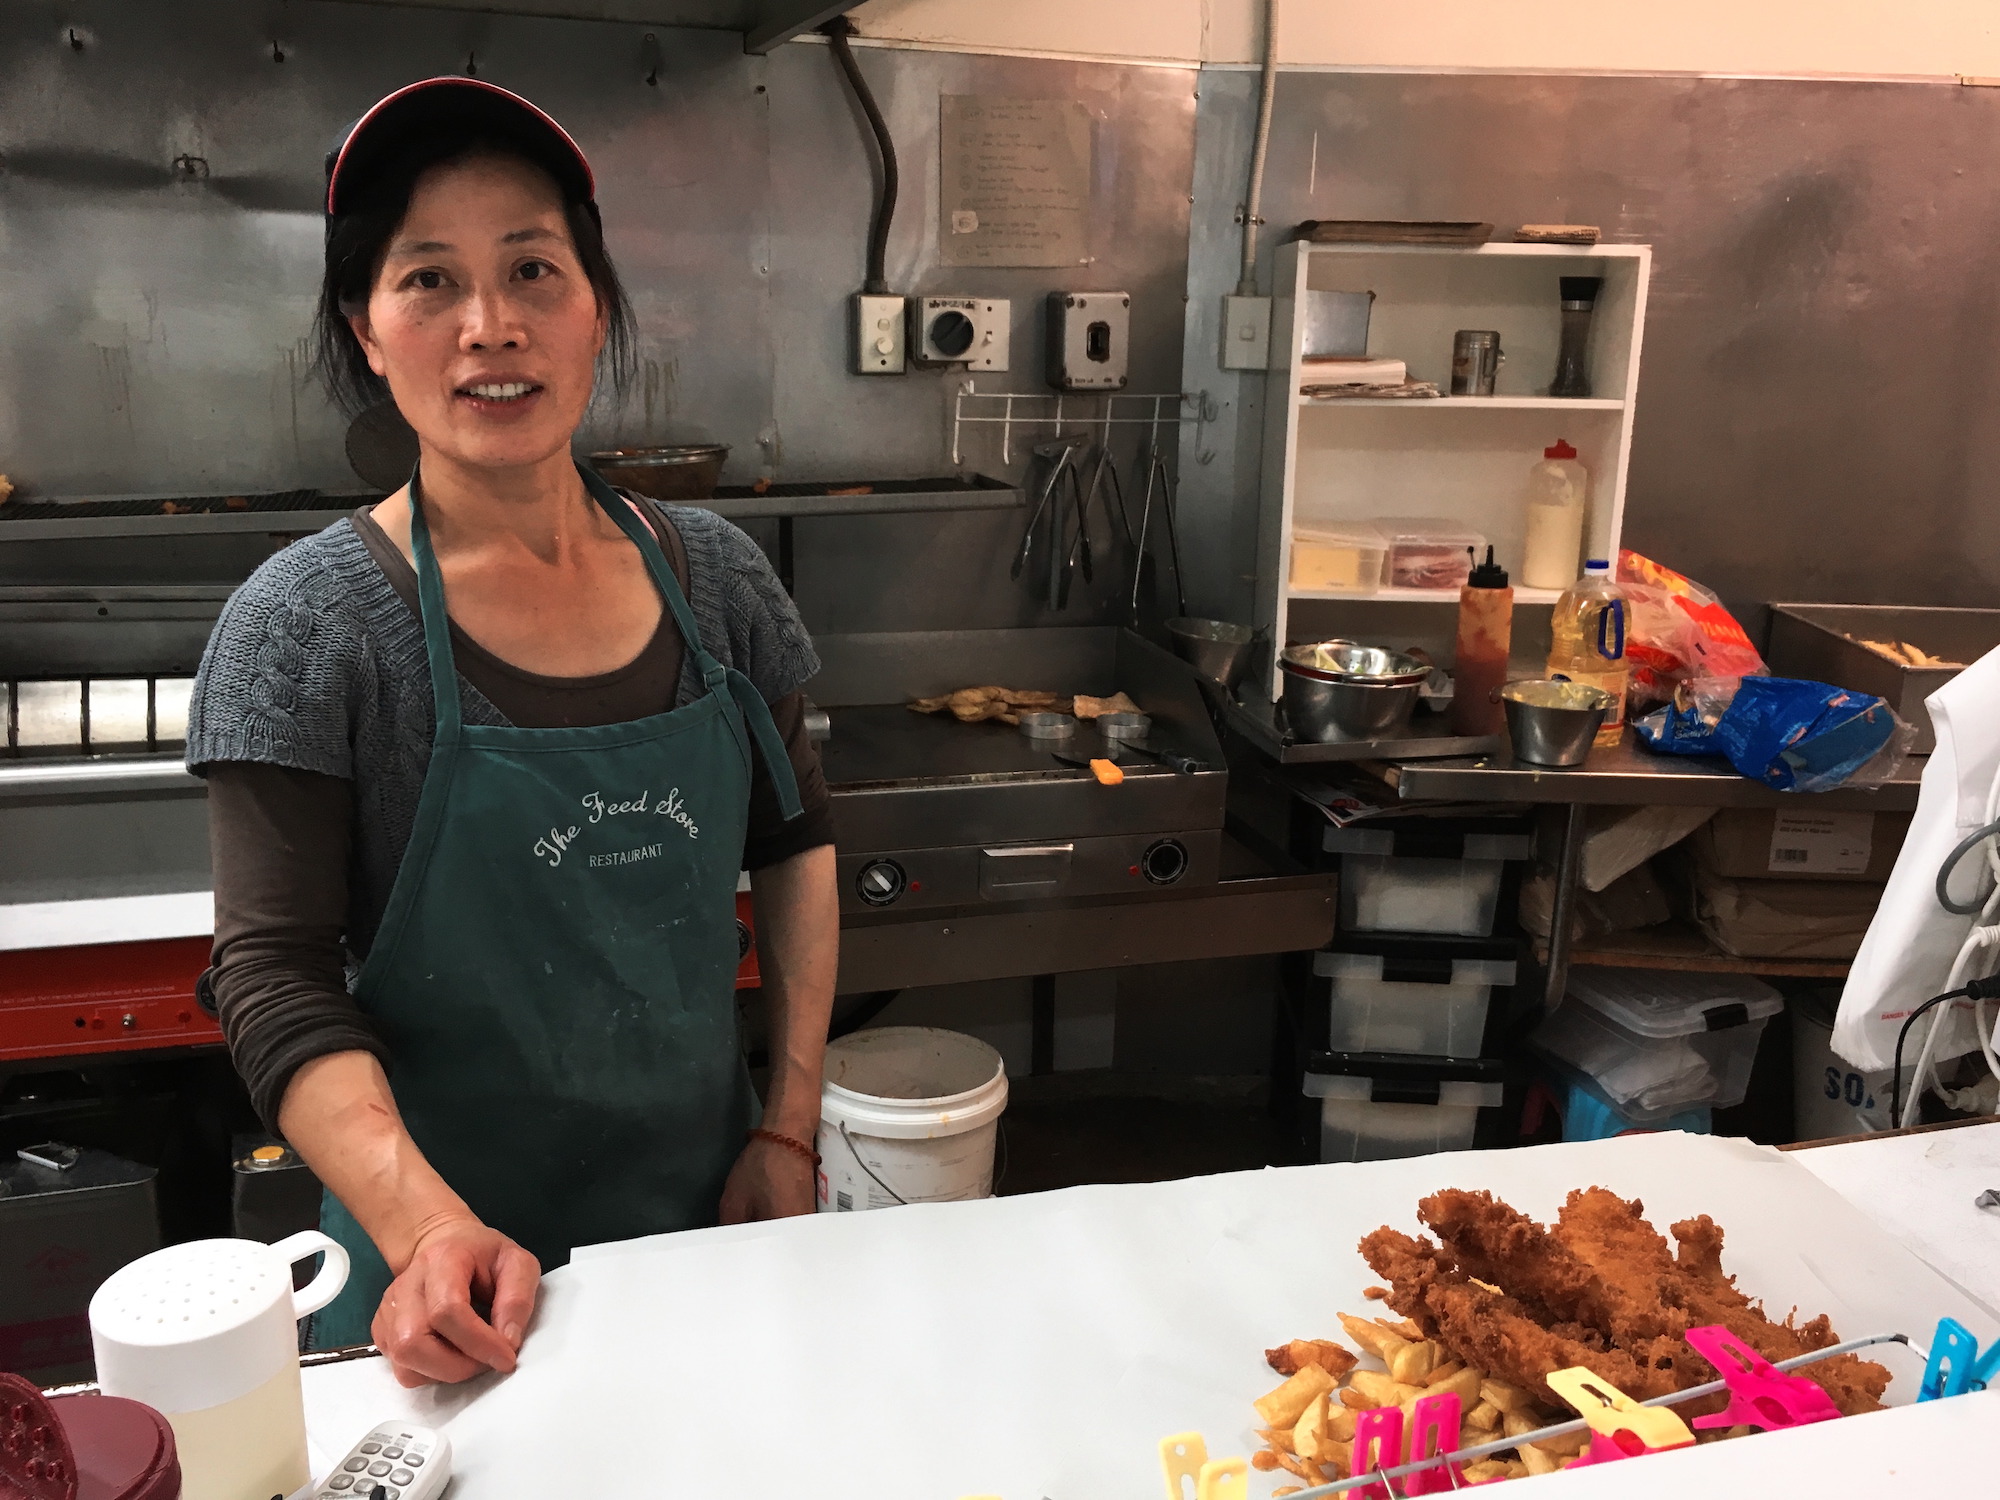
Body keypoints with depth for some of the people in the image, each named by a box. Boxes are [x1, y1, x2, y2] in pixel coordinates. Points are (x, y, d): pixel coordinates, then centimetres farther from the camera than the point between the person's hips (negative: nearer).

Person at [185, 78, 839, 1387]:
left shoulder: (714, 576, -5)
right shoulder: (307, 629, -15)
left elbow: (796, 842, 4)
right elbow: (277, 983, -15)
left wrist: (792, 1129, 0)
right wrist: (428, 1228, -28)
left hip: (710, 1218, 4)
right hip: (451, 1260, -3)